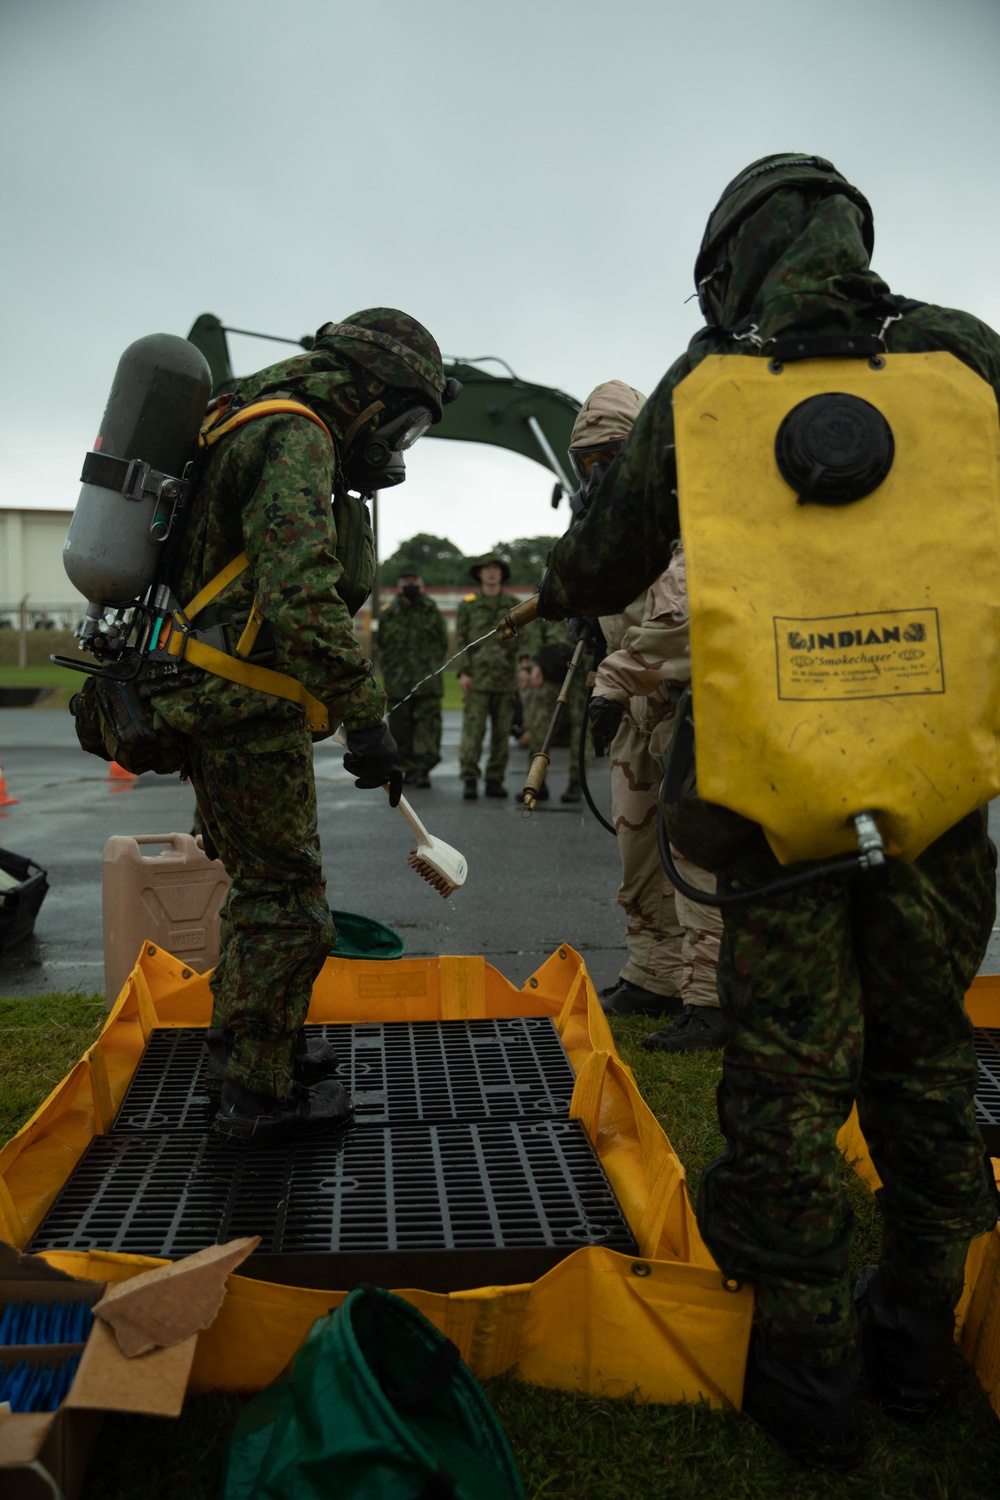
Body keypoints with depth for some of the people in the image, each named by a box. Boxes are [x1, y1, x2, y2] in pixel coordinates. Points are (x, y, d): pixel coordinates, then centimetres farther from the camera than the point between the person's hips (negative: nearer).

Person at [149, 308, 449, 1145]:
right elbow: (302, 597, -29)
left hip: (216, 698, 11)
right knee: (286, 898, -2)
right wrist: (366, 718, -28)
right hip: (244, 705, -10)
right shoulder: (297, 440, -16)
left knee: (265, 886, 20)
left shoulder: (259, 423, 18)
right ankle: (261, 1096, 10)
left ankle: (251, 1048, 35)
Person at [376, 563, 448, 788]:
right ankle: (409, 769, 17)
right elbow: (382, 646, 14)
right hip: (397, 684, 1)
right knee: (400, 727, 5)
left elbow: (443, 644, 12)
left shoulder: (432, 611, 6)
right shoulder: (388, 613, 7)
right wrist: (393, 671, 11)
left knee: (428, 724, -10)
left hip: (428, 682, -1)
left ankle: (423, 768, -10)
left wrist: (431, 666, 8)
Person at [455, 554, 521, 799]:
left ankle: (495, 780, 11)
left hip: (506, 679, 2)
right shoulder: (468, 604, 7)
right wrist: (463, 672, -6)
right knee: (473, 731, -8)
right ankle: (470, 781, -4)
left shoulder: (515, 604, 10)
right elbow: (461, 640, 4)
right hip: (477, 678, -2)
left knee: (502, 732, 4)